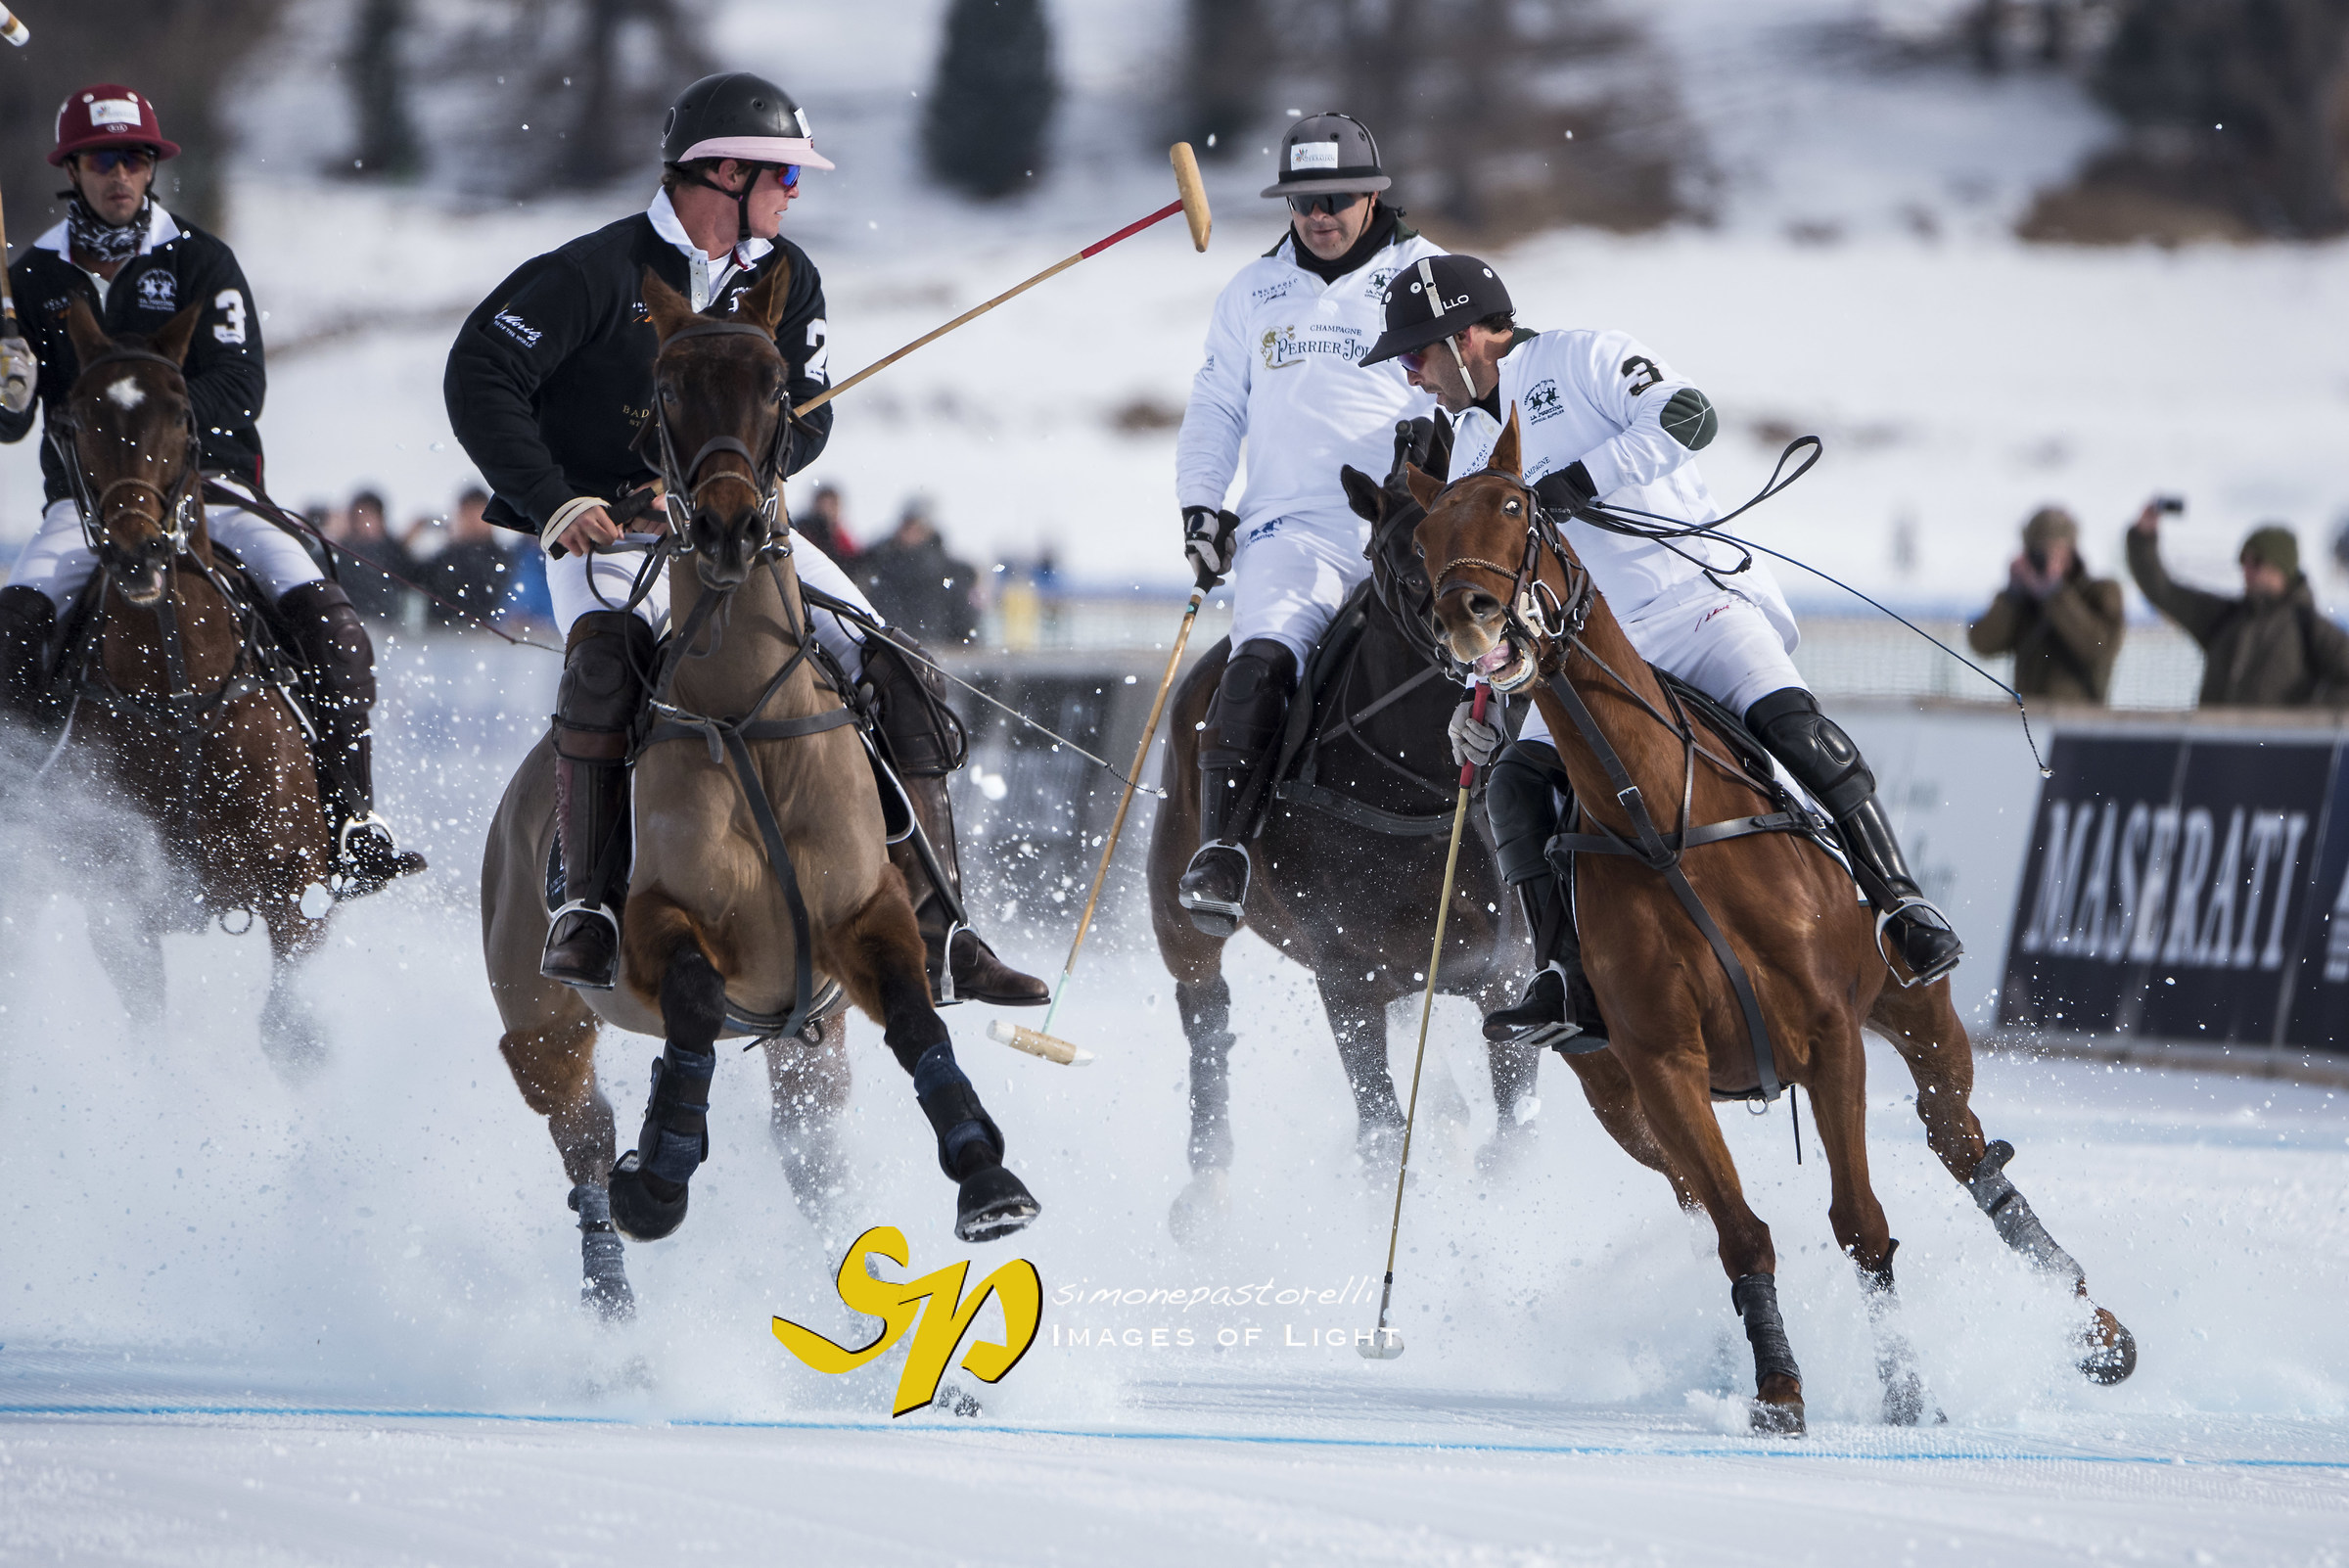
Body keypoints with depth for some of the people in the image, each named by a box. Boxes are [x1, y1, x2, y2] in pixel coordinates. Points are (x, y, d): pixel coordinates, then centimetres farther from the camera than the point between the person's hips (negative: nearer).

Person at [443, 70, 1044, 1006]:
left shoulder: (784, 280, 6)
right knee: (607, 653, -38)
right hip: (608, 535, -6)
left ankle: (934, 928, -4)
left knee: (891, 674, -8)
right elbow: (479, 377, -15)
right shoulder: (599, 273, -12)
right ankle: (588, 904, -35)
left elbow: (806, 418, 2)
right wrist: (554, 502, -22)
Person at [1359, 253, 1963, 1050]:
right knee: (1515, 784, -16)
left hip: (1698, 595, -6)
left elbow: (1689, 416, -18)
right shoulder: (1472, 456, 19)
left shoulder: (1583, 360, -2)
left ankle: (1898, 902, -27)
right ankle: (1567, 983, -18)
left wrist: (1578, 480, -24)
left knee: (1788, 720, -31)